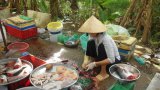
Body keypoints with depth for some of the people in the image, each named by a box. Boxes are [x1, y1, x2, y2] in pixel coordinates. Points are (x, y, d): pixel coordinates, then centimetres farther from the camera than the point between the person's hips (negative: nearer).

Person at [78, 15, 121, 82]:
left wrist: (94, 64, -37)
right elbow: (88, 51, -5)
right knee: (90, 43, -16)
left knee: (101, 47, -34)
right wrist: (85, 61, -24)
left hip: (115, 60, -6)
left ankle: (104, 73, -17)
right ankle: (98, 66, 0)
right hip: (102, 57, 6)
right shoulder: (92, 37, -13)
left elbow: (111, 60, -36)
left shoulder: (106, 39, -33)